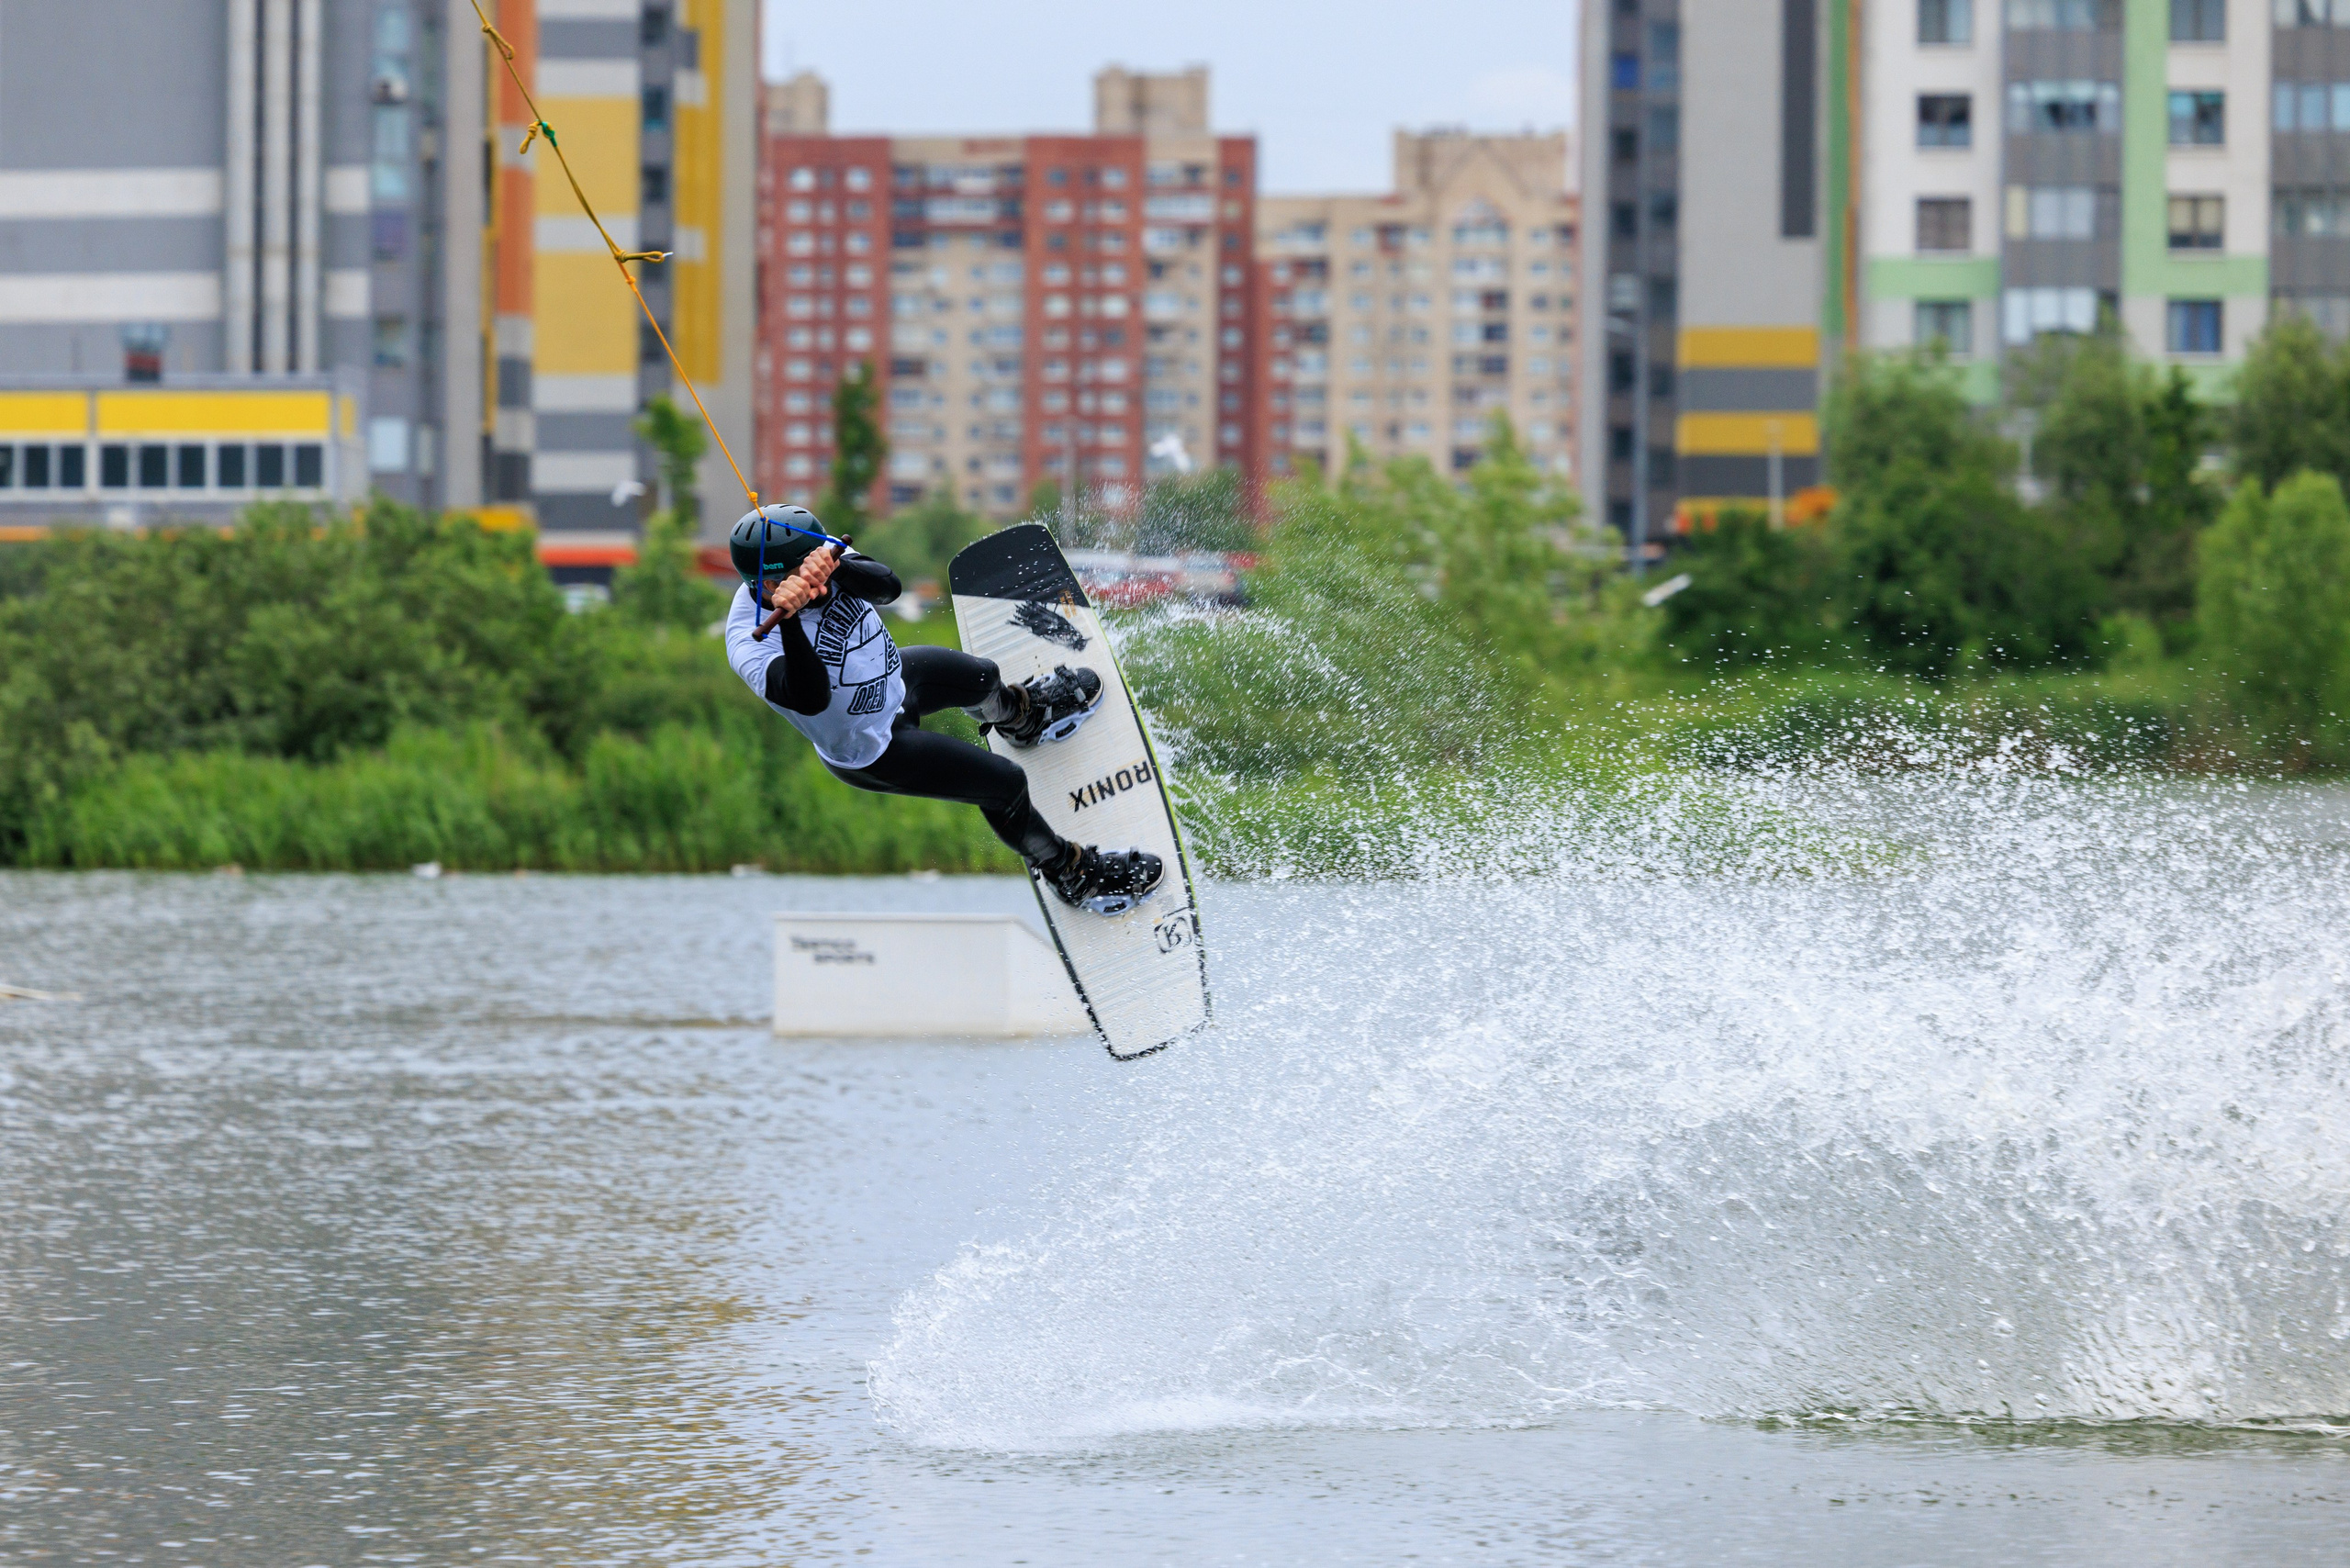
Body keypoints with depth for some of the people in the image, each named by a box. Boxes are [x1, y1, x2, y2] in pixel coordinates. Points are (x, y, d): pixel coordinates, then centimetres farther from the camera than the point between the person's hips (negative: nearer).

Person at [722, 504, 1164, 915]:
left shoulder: (813, 554, -23)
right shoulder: (751, 646, -41)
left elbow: (888, 587, -35)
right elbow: (810, 698, -56)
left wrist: (835, 565, -55)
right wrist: (788, 619, -68)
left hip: (892, 677, 7)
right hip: (874, 754, -7)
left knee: (982, 679, 29)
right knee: (1005, 786, 2)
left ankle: (1023, 717, 67)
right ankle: (1073, 875, 30)